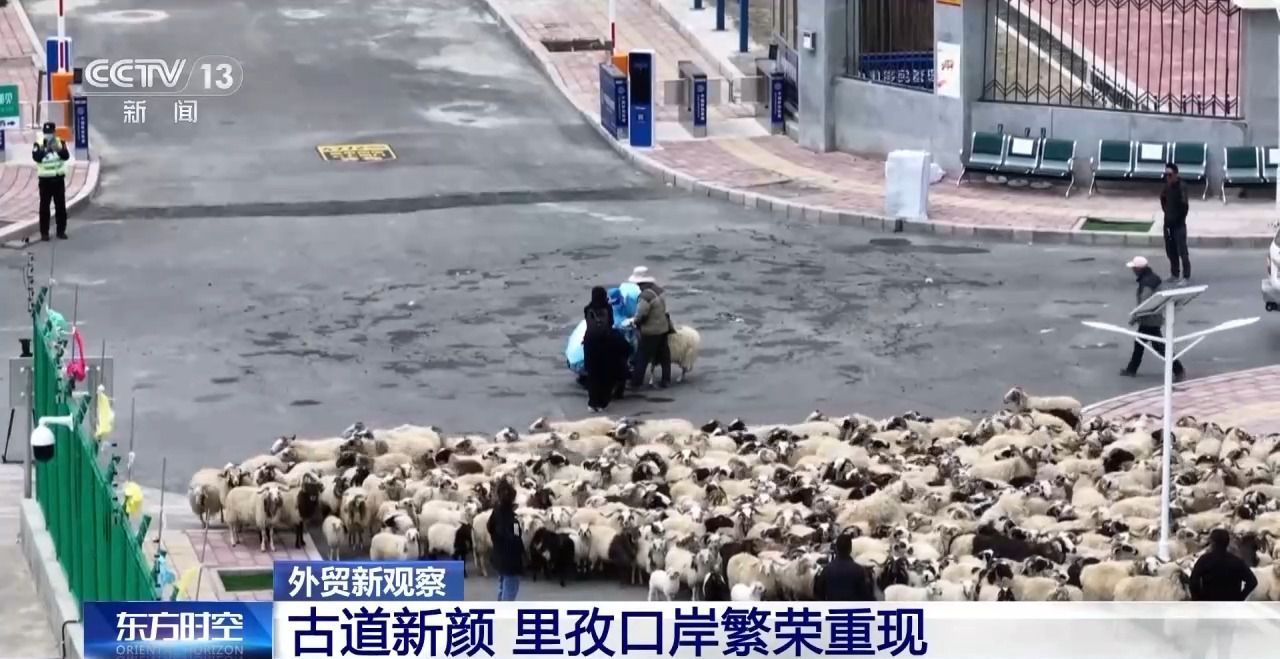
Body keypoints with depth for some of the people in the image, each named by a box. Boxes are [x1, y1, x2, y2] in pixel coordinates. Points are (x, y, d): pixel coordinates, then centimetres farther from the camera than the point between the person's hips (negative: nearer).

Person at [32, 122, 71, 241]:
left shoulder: (60, 142, 0)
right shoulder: (39, 144, -5)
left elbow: (66, 156, -15)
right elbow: (36, 157, -21)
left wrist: (58, 149, -34)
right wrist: (44, 149, -35)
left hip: (59, 179, 2)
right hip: (45, 179, -2)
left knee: (61, 206, 6)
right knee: (44, 207, -2)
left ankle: (61, 230, 14)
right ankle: (44, 232, 2)